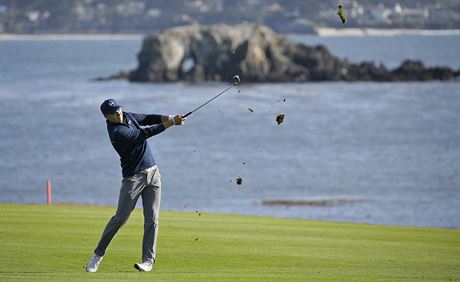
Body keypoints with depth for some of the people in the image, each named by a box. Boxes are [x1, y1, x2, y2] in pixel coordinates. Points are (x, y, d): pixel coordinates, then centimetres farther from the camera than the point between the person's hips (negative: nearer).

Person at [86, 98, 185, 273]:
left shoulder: (126, 116, 5)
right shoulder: (117, 132, -21)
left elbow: (146, 119, 6)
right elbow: (144, 133, -23)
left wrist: (168, 118, -12)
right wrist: (170, 123, -21)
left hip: (152, 173, 7)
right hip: (133, 178, -6)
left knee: (152, 219, -2)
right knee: (120, 218, -3)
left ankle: (148, 260, 0)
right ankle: (98, 254, 12)